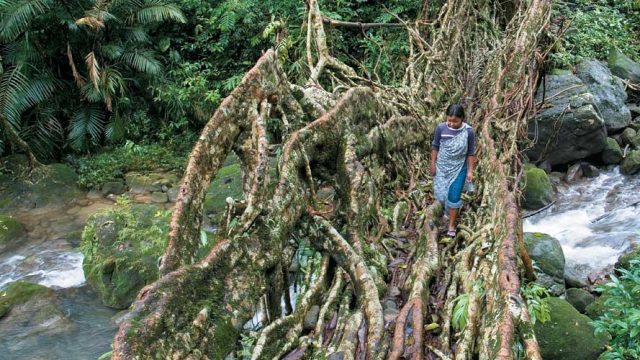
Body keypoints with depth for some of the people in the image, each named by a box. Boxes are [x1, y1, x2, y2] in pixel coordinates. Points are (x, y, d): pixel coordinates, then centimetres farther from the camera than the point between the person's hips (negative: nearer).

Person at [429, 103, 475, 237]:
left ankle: (452, 225, 18)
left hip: (459, 168, -2)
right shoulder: (441, 128, -16)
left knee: (454, 196, 0)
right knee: (440, 193, 13)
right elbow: (435, 146, -2)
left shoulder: (469, 131, -19)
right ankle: (449, 206, 48)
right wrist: (433, 164, 2)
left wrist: (470, 170, -5)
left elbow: (471, 152, -7)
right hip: (442, 166, 2)